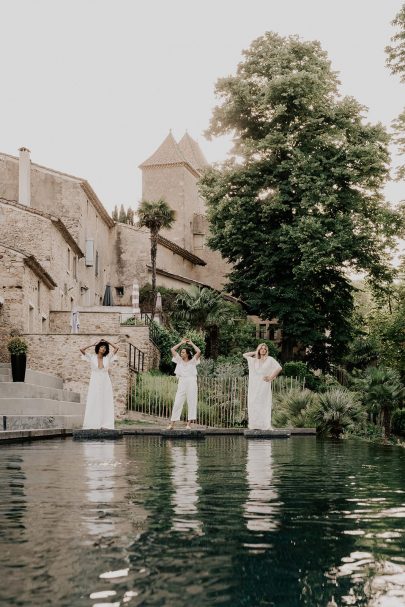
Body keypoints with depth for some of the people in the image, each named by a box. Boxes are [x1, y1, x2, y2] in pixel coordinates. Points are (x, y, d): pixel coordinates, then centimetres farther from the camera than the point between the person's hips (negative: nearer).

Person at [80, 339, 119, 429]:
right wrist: (93, 344, 1)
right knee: (94, 404, -5)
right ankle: (94, 425, -8)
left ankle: (105, 425, -3)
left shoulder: (107, 358, 7)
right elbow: (81, 349, -6)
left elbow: (116, 348, 9)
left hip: (105, 383, 2)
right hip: (95, 383, -2)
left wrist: (108, 342, 11)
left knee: (106, 404, -2)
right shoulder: (92, 357, 2)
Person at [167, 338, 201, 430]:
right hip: (181, 383, 2)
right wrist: (181, 343, 13)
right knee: (177, 403, -1)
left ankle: (189, 424, 0)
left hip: (191, 383, -2)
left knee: (191, 403, -2)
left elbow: (199, 351, -9)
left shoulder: (193, 361, 6)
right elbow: (172, 349, 11)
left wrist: (191, 343, 4)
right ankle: (172, 424, -2)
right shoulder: (179, 360, 14)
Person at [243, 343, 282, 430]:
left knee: (264, 404, -8)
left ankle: (265, 425, -8)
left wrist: (271, 377, -4)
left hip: (264, 385, -4)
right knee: (254, 404, -2)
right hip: (254, 385, 4)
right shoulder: (254, 360, 16)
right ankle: (255, 425, -1)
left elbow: (279, 368, -1)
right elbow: (244, 355, 22)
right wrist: (255, 352, 16)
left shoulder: (270, 359, 6)